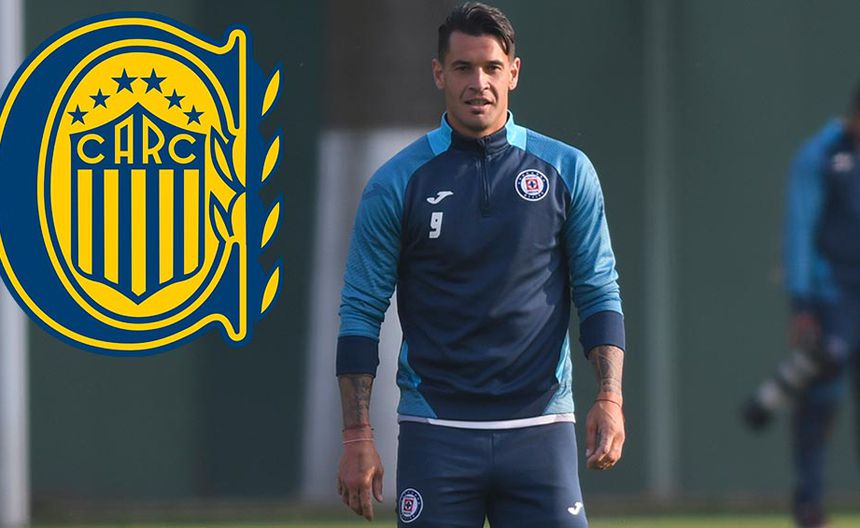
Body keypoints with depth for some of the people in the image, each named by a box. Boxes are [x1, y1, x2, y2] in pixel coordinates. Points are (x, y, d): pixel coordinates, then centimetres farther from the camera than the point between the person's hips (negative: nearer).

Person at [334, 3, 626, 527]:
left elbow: (599, 293, 8)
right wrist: (357, 436, -4)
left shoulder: (568, 172, 6)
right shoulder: (396, 183, 3)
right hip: (435, 436, -1)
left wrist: (610, 398, -6)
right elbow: (361, 312, 3)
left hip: (540, 427, 1)